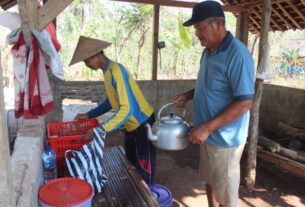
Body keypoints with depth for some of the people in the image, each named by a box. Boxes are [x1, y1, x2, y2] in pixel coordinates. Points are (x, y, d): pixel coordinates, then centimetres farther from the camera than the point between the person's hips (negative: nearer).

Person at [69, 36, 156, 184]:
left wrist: (101, 129, -33)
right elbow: (111, 102, 16)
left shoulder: (116, 71, -25)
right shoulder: (107, 72, 5)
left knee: (144, 166, 4)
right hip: (132, 124, 10)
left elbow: (127, 109, -32)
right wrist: (89, 115, 11)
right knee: (132, 161, 22)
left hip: (143, 124, -10)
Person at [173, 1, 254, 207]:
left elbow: (245, 103, -24)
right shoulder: (208, 51, 6)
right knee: (210, 182, 24)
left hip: (225, 138, -8)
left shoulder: (238, 55, -22)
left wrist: (208, 127, -25)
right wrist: (189, 95, 1)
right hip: (208, 135, 8)